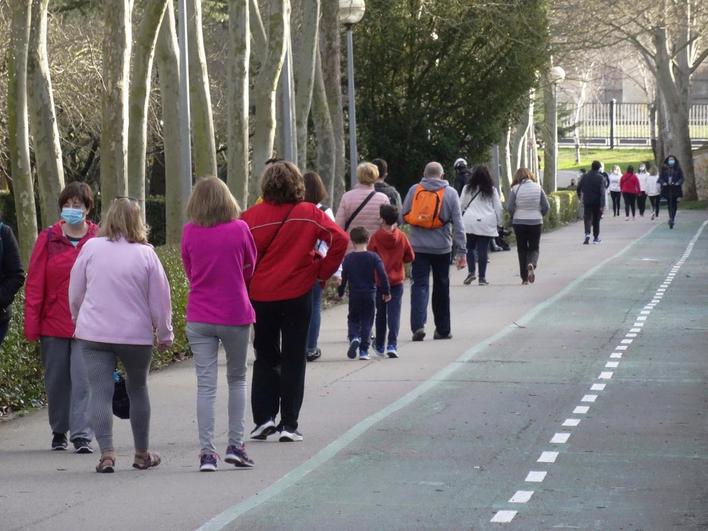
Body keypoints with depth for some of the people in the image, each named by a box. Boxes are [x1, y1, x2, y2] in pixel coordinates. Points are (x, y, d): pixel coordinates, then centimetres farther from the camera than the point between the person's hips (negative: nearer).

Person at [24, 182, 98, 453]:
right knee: (56, 380, 10)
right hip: (53, 325, 2)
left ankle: (82, 435, -7)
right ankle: (59, 431, 26)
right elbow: (35, 283, 3)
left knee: (83, 379, -9)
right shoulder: (48, 238, 3)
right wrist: (31, 324, -2)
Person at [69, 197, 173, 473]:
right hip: (136, 335, 0)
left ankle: (107, 453, -15)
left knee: (100, 391, -2)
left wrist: (79, 320, 24)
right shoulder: (145, 254, -5)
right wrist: (164, 334, 12)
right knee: (137, 389, 16)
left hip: (94, 334, 0)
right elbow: (160, 298, -1)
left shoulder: (91, 248, -2)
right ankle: (142, 454, 24)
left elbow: (75, 293, 7)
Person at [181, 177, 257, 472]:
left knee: (205, 384, 0)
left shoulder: (189, 232, -3)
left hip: (199, 318, 1)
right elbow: (249, 269, 8)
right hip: (235, 314, -1)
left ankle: (207, 452, -5)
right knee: (237, 379, 15)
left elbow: (189, 272, 10)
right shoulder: (239, 229, -6)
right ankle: (235, 445, 12)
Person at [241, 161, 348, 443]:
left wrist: (246, 285, 4)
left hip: (261, 296, 0)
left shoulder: (252, 216, -5)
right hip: (297, 293, 0)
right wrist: (323, 271, 0)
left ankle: (263, 418, 5)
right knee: (293, 359, 8)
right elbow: (340, 239, -11)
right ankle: (289, 424, 5)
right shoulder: (309, 213, -3)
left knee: (265, 357, 15)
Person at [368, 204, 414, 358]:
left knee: (381, 314, 12)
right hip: (397, 281, 0)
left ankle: (380, 346, 21)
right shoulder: (401, 236, -4)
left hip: (379, 281, 0)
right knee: (394, 314, -1)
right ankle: (392, 345, -14)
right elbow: (410, 257, 3)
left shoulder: (376, 237, -9)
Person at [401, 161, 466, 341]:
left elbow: (404, 216, 3)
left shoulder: (414, 190, 1)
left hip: (418, 247, 0)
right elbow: (458, 224, -1)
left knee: (419, 285, 0)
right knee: (441, 287, 12)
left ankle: (418, 325, -19)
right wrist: (461, 251, 1)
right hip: (442, 248, 0)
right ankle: (443, 329, 20)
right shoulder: (450, 193, 1)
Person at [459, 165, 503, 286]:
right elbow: (498, 207, 7)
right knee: (483, 250, 1)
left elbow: (461, 205, 12)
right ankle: (482, 277, 2)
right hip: (487, 224, 0)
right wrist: (500, 222, 17)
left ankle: (471, 272, -6)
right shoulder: (492, 190, 5)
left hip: (470, 222, 0)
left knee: (470, 248, 10)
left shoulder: (467, 188, 4)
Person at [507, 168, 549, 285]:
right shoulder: (538, 187, -2)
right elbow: (545, 207, -2)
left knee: (522, 249, 10)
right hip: (536, 222, 1)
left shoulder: (515, 189, -7)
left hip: (519, 223, -1)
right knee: (534, 248, 12)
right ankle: (532, 264, -20)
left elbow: (510, 208, -9)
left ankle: (524, 278, 9)